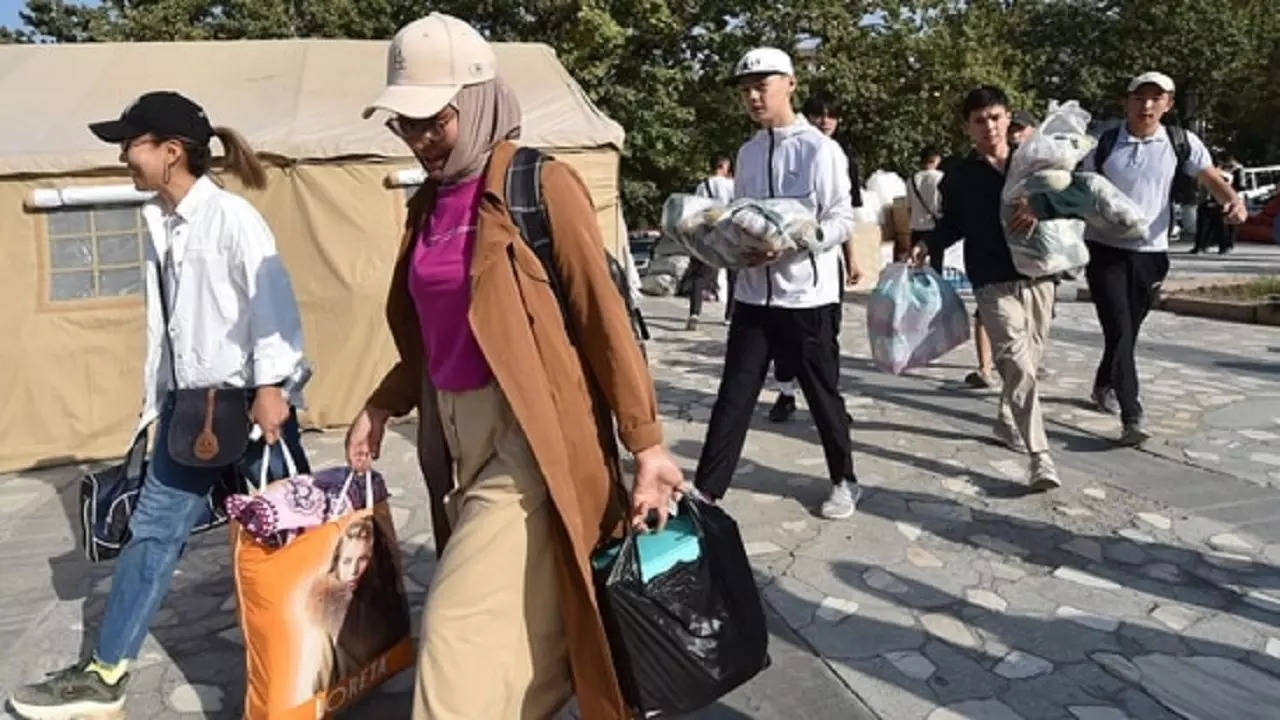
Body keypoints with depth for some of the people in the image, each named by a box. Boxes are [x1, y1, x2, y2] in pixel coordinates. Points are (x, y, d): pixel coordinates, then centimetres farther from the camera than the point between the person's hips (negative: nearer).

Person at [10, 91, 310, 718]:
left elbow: (273, 303, -16)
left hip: (247, 400, -8)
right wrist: (154, 403, 17)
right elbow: (162, 321, 15)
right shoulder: (158, 223, 11)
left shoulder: (231, 214, -12)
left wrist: (271, 387, -21)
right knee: (152, 530, 11)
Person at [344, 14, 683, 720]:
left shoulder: (541, 186, -10)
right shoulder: (427, 204, 11)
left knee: (460, 622, -3)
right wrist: (381, 406, 17)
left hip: (530, 435, -7)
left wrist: (647, 443, -13)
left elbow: (603, 317, -12)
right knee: (526, 622, 16)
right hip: (454, 434, 7)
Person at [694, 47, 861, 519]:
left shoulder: (819, 149, -8)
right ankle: (706, 489, 12)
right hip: (754, 294, 5)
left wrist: (785, 246, -23)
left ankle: (843, 480, 30)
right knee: (734, 395, 5)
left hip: (808, 296, -4)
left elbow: (842, 221, -11)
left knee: (823, 393, 10)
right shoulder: (747, 153, 10)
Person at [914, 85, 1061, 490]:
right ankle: (1041, 457, -17)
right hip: (994, 282, -3)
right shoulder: (959, 178, 6)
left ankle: (1008, 424, 37)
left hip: (1038, 275, 3)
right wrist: (927, 248, -3)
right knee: (1018, 365, -16)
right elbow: (952, 225, 14)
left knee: (1028, 361, 12)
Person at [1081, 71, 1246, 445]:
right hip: (1105, 250, -2)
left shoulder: (1181, 142, 3)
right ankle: (1132, 417, -12)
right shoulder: (1103, 144, 0)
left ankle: (1104, 386, 40)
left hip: (1151, 254, 2)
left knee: (1128, 332, 14)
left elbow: (1212, 178, 1)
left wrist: (1233, 200, -19)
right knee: (1119, 332, -11)